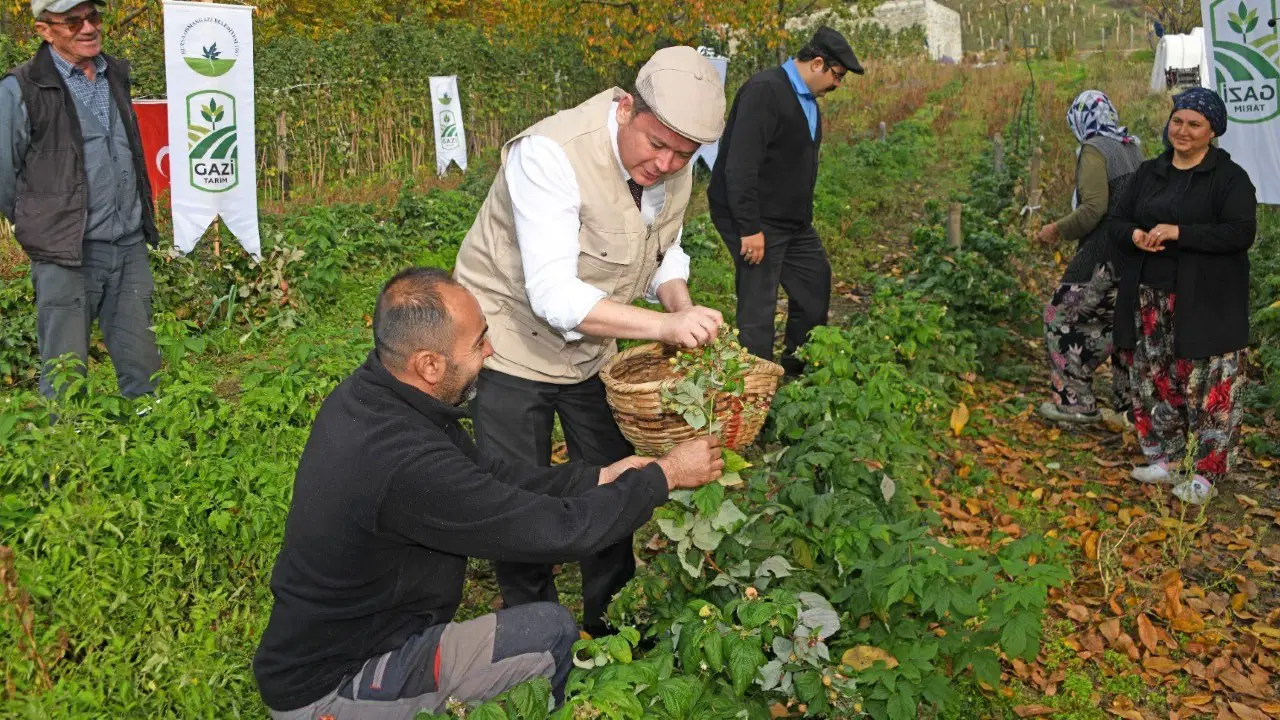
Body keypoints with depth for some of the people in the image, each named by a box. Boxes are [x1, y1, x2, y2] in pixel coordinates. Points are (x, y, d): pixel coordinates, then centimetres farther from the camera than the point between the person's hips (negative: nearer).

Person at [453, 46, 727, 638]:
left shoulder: (675, 169, -8)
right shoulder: (551, 156, -31)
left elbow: (665, 253, 9)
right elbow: (554, 296, -37)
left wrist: (682, 305, -14)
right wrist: (665, 326, -44)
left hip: (594, 347, 7)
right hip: (513, 342, -6)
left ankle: (611, 622, 37)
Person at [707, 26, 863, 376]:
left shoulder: (808, 101, 9)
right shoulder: (764, 91, -19)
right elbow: (740, 166, -25)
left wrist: (805, 218, 16)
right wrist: (749, 229, -25)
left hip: (794, 221, 10)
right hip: (757, 222, -10)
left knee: (816, 285, 16)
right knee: (758, 310, -4)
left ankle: (797, 372, 31)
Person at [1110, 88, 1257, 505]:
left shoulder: (1229, 177, -6)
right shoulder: (1149, 173, 12)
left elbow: (1241, 233, -16)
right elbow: (1118, 220, 14)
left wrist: (1178, 233, -23)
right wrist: (1134, 235, -10)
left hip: (1205, 305, -6)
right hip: (1150, 301, 6)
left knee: (1207, 388, -2)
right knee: (1153, 380, 11)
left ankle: (1206, 473, 8)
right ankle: (1167, 459, 26)